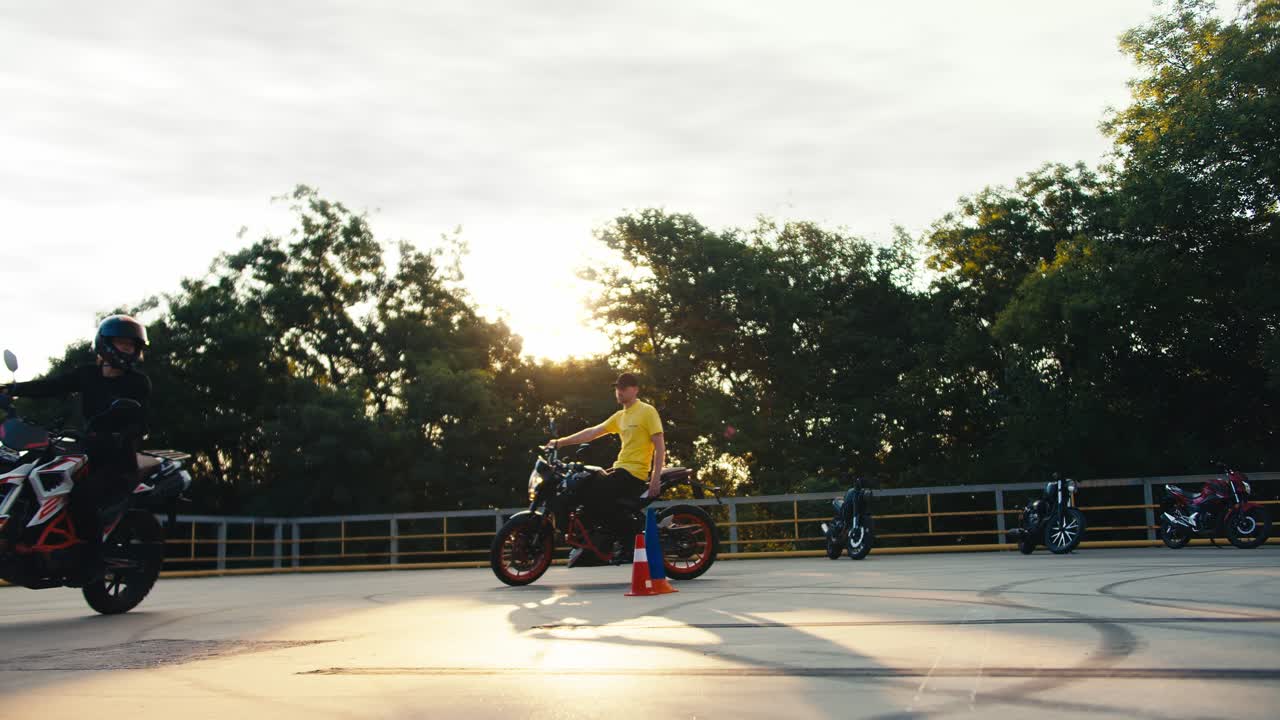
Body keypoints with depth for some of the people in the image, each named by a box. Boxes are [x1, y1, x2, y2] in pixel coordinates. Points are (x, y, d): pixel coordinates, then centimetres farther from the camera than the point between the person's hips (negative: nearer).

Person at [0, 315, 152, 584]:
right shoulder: (87, 375, 10)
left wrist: (119, 437, -34)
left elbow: (139, 423, -13)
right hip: (90, 453, 6)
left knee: (82, 495, -30)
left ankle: (93, 559, -18)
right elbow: (51, 386, -3)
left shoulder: (138, 383, -2)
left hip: (120, 460, -6)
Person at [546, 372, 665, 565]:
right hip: (620, 469, 9)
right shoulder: (620, 416, 18)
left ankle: (629, 537, -14)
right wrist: (560, 442, 10)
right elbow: (592, 432, 16)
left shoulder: (647, 411, -6)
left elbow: (660, 446, -12)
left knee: (593, 493, -23)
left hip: (634, 472, -9)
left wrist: (655, 478, -20)